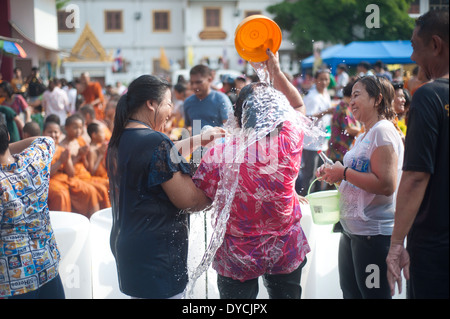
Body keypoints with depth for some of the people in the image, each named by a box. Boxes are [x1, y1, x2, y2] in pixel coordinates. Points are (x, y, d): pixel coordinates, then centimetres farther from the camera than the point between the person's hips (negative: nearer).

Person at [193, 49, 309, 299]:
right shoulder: (288, 144, -17)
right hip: (285, 252, 2)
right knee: (285, 294, 22)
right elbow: (298, 105, 4)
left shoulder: (218, 155, -23)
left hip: (237, 258, -1)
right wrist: (276, 71, 11)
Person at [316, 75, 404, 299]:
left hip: (374, 234, -10)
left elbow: (386, 185, -24)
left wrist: (344, 172, -17)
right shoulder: (363, 136, 16)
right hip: (352, 230, 10)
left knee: (374, 294, -2)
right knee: (350, 292, 16)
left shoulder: (383, 131, -14)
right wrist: (334, 175, 9)